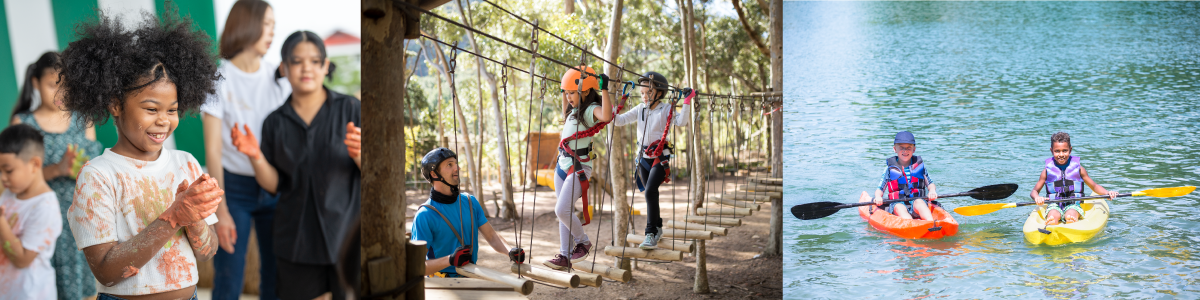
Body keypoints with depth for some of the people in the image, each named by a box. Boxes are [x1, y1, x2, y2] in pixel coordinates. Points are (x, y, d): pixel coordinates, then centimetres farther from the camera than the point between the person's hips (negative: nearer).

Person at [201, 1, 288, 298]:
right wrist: (221, 210, -13)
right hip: (235, 187, -3)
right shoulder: (219, 79, -5)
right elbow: (212, 150, -7)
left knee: (275, 276, 7)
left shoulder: (279, 77, 5)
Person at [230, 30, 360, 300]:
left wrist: (358, 154, -22)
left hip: (347, 235, -2)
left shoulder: (349, 109, -1)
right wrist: (255, 156, -11)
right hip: (296, 240, 3)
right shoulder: (275, 123, 7)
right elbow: (274, 186, 6)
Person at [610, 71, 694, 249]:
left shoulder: (666, 109, -4)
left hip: (660, 156, -5)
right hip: (644, 156, 5)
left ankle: (651, 235, -21)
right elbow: (620, 120, 3)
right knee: (650, 194, 14)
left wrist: (687, 103, -25)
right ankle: (657, 227, 32)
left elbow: (681, 122, -18)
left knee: (650, 191, -20)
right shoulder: (640, 110, 8)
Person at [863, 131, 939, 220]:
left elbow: (930, 184, 17)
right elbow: (880, 189, 9)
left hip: (917, 201, 1)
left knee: (919, 202, -34)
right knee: (899, 208, -35)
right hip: (897, 203, -1)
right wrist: (878, 197, -15)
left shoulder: (920, 166, 13)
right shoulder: (890, 169, 9)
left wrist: (932, 191, -7)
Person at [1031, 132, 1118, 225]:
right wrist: (1037, 197, -16)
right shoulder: (1048, 170, 7)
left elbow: (1094, 186, 18)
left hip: (1074, 205, 0)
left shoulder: (1077, 168, 8)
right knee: (1053, 215, -36)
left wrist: (1108, 193, -2)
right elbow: (1034, 191, 8)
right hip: (1054, 205, 0)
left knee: (1070, 216, -35)